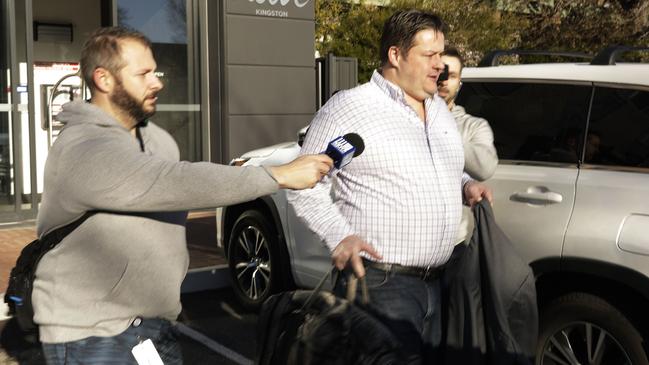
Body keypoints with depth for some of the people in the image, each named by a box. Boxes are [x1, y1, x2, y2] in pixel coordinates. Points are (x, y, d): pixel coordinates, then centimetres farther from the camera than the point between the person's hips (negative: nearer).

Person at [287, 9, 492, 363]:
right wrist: (339, 236, -20)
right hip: (380, 282, -7)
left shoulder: (440, 110, 15)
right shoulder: (348, 108, -9)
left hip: (437, 281, 8)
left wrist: (467, 185, 8)